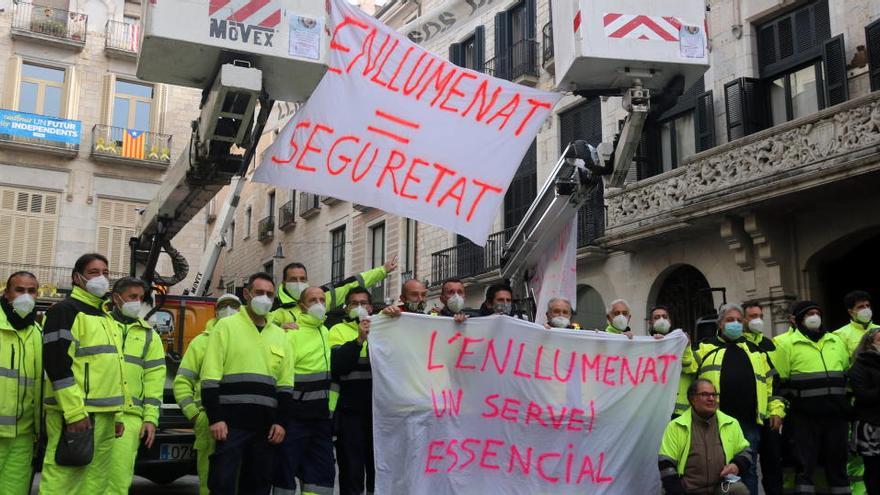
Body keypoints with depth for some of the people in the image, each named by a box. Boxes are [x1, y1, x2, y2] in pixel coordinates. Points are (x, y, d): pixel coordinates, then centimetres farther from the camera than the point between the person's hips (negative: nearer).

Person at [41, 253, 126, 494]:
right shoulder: (65, 310, -5)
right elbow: (56, 363, -15)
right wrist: (74, 412, -21)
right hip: (77, 414, -9)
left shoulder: (106, 319, 22)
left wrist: (117, 414, 19)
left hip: (104, 415, 9)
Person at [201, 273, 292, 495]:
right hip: (231, 423, -4)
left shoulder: (280, 335, 15)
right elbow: (210, 377, -5)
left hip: (266, 426, 5)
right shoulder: (226, 326, 1)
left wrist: (281, 421, 4)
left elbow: (286, 384, 13)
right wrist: (215, 418, -12)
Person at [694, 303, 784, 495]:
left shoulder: (755, 350, 18)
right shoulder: (706, 348, 9)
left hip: (749, 421, 2)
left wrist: (776, 410, 10)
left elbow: (771, 382, 19)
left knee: (748, 468, 7)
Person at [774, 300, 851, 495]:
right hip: (804, 417, -5)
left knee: (837, 462, 11)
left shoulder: (836, 341, 16)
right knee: (805, 464, -2)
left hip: (836, 415, 5)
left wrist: (847, 401, 20)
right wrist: (786, 409, -5)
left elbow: (848, 374, 25)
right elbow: (780, 382, -3)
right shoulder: (786, 344, -2)